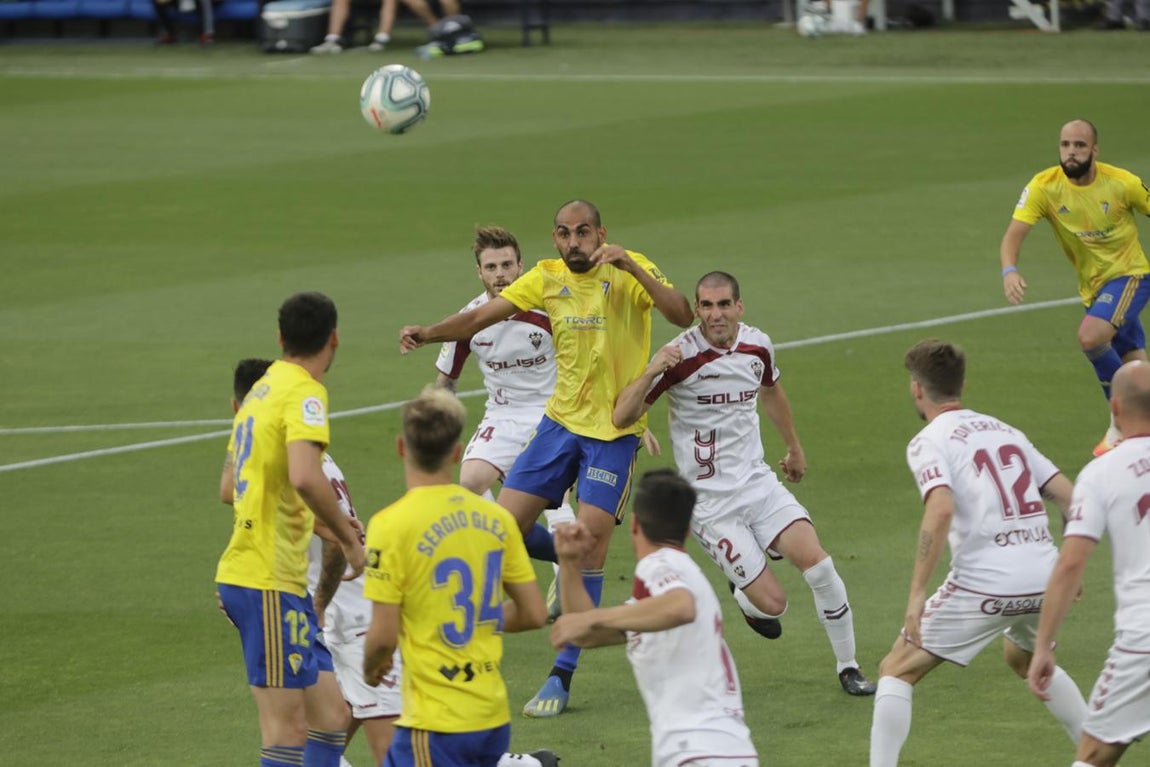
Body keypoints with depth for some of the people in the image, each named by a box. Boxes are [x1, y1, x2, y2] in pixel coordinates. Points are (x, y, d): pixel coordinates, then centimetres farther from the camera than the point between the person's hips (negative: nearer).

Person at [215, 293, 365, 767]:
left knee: (327, 715, 11)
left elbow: (229, 488, 25)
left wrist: (319, 521, 28)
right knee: (288, 727, -9)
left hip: (244, 573, 9)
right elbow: (305, 477, -29)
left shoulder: (261, 390, 16)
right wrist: (348, 540, -17)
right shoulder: (304, 393, -11)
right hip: (268, 583, -9)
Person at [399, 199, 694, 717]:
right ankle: (576, 563, 30)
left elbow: (682, 315, -24)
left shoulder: (628, 272, -10)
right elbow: (484, 315, -2)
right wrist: (429, 333, -17)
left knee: (590, 540, -12)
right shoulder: (548, 277, 2)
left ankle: (562, 677, -4)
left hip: (615, 429, -5)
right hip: (562, 420, 5)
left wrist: (632, 268, -34)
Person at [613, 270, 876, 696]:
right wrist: (651, 372, -37)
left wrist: (794, 447, 37)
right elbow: (622, 417, -20)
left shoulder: (758, 345, 0)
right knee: (772, 604, -10)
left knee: (817, 563, -15)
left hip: (758, 481, 5)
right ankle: (744, 596, 29)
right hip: (710, 501, -5)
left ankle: (848, 667, 4)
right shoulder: (681, 356, -17)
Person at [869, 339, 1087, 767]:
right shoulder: (1004, 430, 18)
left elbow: (941, 510, -20)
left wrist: (916, 593, -20)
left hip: (984, 583, -6)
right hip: (1044, 579, 6)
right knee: (1024, 659, 35)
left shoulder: (929, 442, -2)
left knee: (897, 670, 7)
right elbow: (1067, 496, 16)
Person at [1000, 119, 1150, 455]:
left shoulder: (1121, 182, -16)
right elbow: (1014, 233, -19)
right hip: (1092, 286, 4)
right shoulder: (1044, 186, -13)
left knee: (1090, 337, -26)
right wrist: (1009, 270, -40)